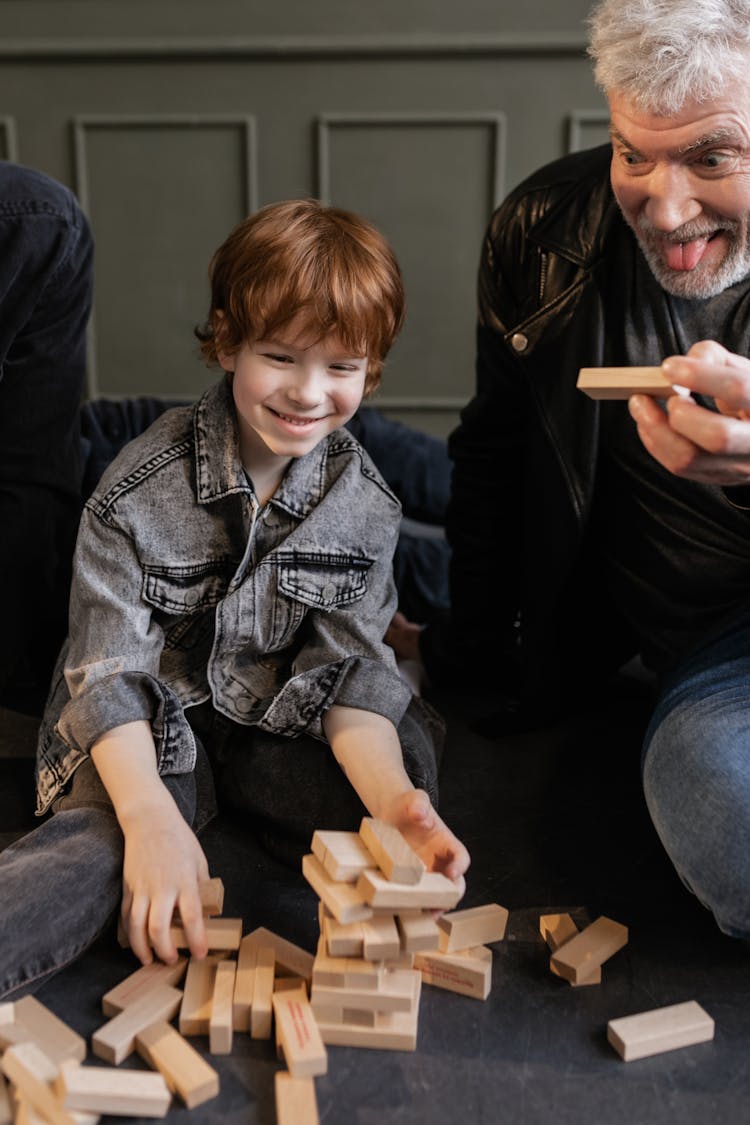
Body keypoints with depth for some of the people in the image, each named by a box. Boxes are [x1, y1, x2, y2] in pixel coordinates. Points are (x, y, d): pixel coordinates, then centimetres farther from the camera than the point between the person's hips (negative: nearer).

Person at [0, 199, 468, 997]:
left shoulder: (363, 501, -8)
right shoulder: (140, 490, -18)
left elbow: (349, 670, -9)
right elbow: (109, 671, -18)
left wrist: (390, 796, -28)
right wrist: (150, 817, -34)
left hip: (275, 722, 4)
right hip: (147, 731, -3)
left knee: (409, 775, -21)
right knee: (99, 842, -32)